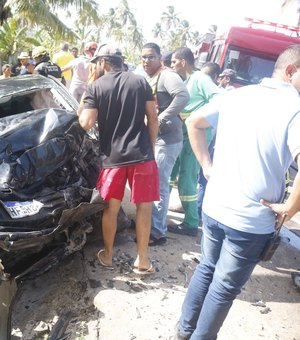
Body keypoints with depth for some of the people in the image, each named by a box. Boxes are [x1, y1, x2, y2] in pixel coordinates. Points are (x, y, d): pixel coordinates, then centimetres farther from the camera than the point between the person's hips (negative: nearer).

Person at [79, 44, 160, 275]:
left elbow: (86, 124, -7)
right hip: (142, 154, 0)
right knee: (144, 206, 8)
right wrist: (151, 148, 11)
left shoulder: (96, 87, 0)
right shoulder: (140, 81, 5)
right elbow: (153, 119, 2)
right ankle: (142, 260, 14)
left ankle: (107, 255, 27)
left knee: (111, 207, 13)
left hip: (112, 157, 0)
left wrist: (80, 110, 14)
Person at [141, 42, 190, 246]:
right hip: (151, 137, 9)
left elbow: (183, 96, -29)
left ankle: (158, 232, 5)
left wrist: (161, 119, -27)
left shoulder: (167, 75, -12)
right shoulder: (147, 78, 16)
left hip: (166, 138, -9)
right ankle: (150, 222, 35)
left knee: (159, 185, -5)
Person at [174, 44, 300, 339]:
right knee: (225, 288, 14)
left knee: (206, 268, 26)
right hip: (252, 222, -6)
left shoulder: (236, 95, 3)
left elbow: (193, 123, 12)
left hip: (213, 207, 6)